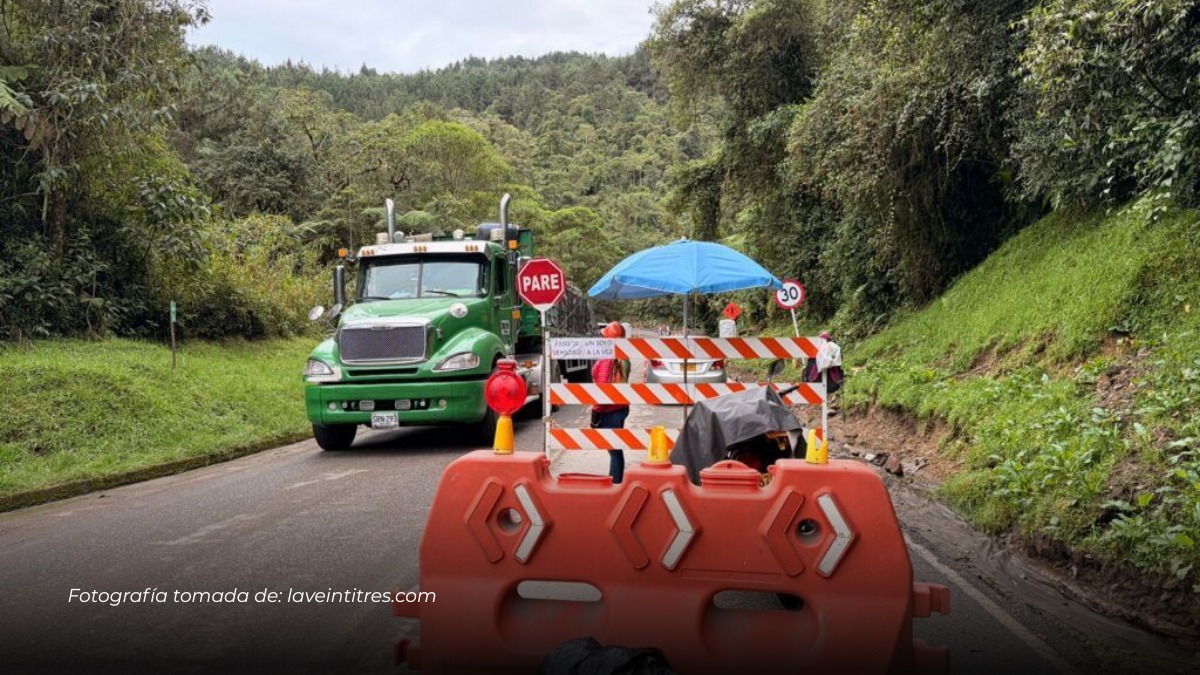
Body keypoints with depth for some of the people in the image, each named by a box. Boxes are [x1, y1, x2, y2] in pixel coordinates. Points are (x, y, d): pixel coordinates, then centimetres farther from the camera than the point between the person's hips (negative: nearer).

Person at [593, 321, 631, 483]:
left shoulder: (607, 359, -19)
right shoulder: (623, 358, 5)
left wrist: (596, 410, -13)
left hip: (609, 410, -9)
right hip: (621, 407, 9)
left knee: (613, 450, -5)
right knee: (616, 449, 16)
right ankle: (614, 483, 25)